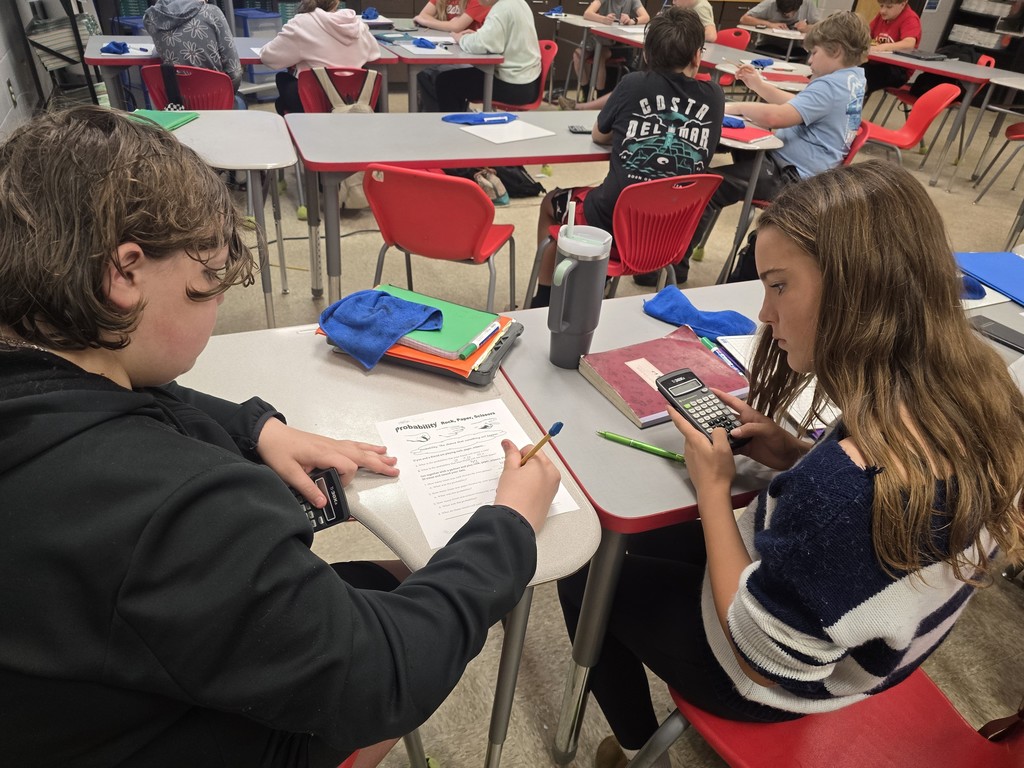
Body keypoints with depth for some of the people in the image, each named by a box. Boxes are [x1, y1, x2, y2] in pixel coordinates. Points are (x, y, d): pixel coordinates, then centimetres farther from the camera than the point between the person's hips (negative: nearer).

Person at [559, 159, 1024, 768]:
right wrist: (798, 457, -11)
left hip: (784, 683, -7)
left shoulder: (846, 486, -44)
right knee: (635, 542, 24)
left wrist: (713, 488, -23)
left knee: (586, 575, 13)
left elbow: (763, 661, -28)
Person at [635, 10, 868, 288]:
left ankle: (675, 264, -17)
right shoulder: (853, 79, 11)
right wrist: (760, 85, 15)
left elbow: (775, 117, -32)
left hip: (791, 175, -11)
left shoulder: (829, 86, -20)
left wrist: (737, 107, -17)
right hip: (792, 162, 11)